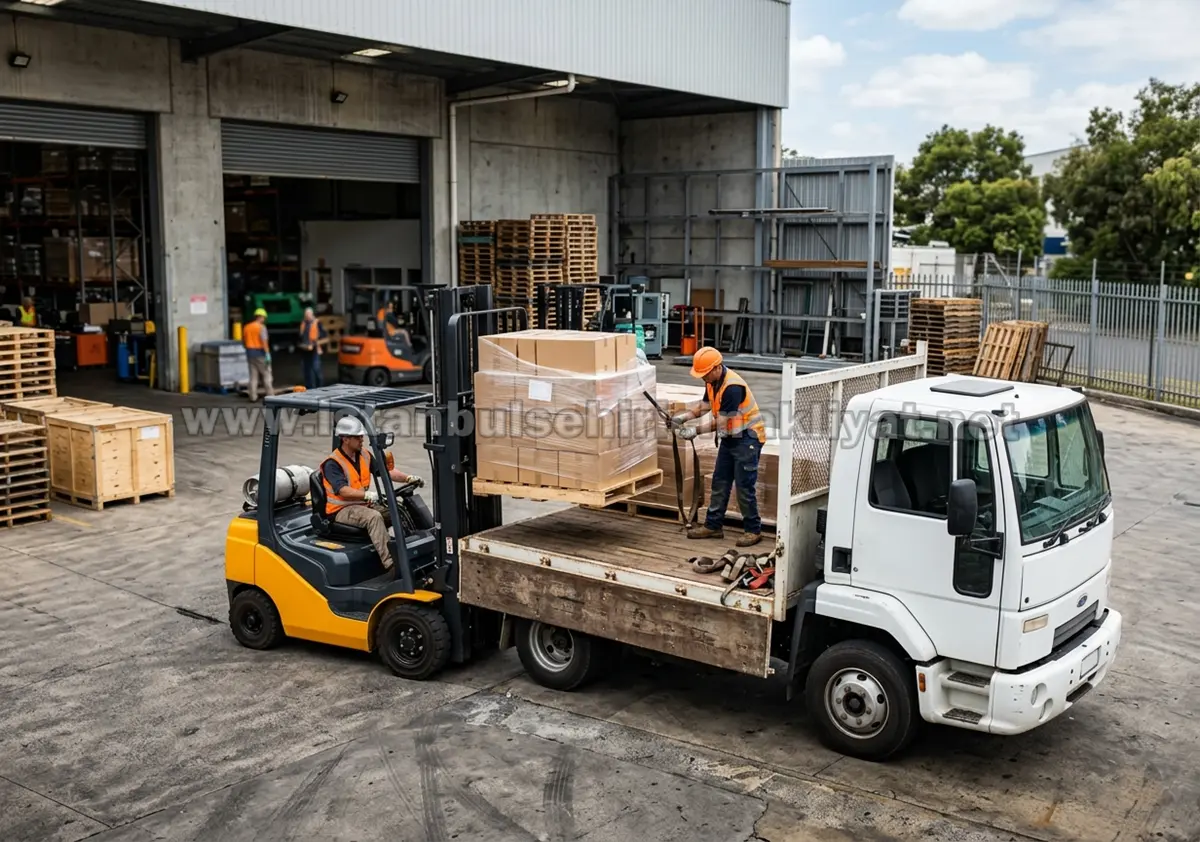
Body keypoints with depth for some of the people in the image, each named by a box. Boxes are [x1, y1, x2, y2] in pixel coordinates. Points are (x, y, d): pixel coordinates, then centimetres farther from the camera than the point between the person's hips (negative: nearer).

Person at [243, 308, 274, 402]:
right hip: (260, 353, -6)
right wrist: (267, 354, -21)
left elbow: (243, 341, 17)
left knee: (253, 375, 8)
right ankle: (270, 395, 4)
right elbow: (264, 341, -20)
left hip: (250, 352, 6)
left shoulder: (247, 327, 10)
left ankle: (253, 396, 4)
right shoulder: (261, 327, -11)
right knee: (266, 373, 4)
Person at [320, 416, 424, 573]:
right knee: (374, 517, -35)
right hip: (342, 510, -7)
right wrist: (367, 494, -43)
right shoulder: (332, 464, -14)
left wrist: (408, 478, -9)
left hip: (364, 504, 7)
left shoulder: (365, 455, 8)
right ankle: (390, 563, -41)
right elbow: (343, 491, -28)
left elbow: (386, 471, 8)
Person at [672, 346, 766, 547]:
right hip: (730, 437, 9)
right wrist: (684, 416, -8)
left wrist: (696, 430, -24)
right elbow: (704, 407, 8)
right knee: (719, 482, 11)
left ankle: (753, 530, 6)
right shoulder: (713, 381, 1)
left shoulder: (733, 387, -28)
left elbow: (721, 421, -25)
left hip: (747, 438, -9)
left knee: (744, 486, -5)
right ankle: (713, 526, 19)